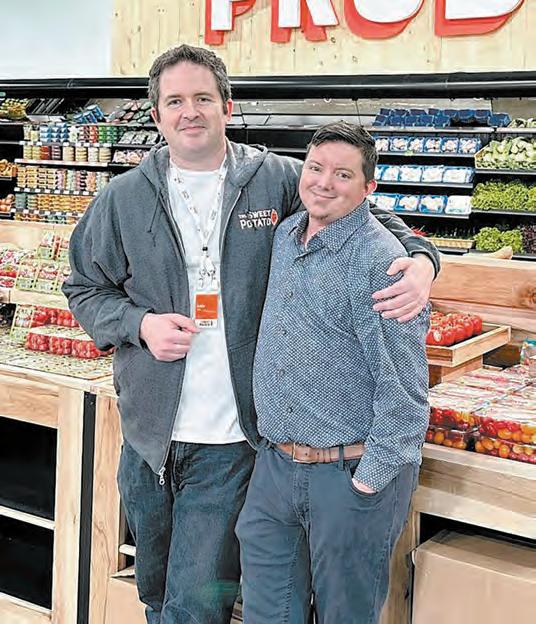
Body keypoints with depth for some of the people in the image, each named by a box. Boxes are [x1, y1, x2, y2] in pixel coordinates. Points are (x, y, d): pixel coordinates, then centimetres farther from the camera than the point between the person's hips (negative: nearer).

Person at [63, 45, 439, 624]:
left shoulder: (280, 181, -4)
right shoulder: (122, 198, 2)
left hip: (232, 437, -3)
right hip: (147, 430, 3)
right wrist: (139, 325, -9)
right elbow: (85, 289, 10)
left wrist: (420, 258, -16)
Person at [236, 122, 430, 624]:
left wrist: (373, 477, -17)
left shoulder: (381, 260, -17)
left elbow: (402, 384, -18)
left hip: (351, 474, -7)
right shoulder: (284, 236, 7)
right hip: (274, 465, 7)